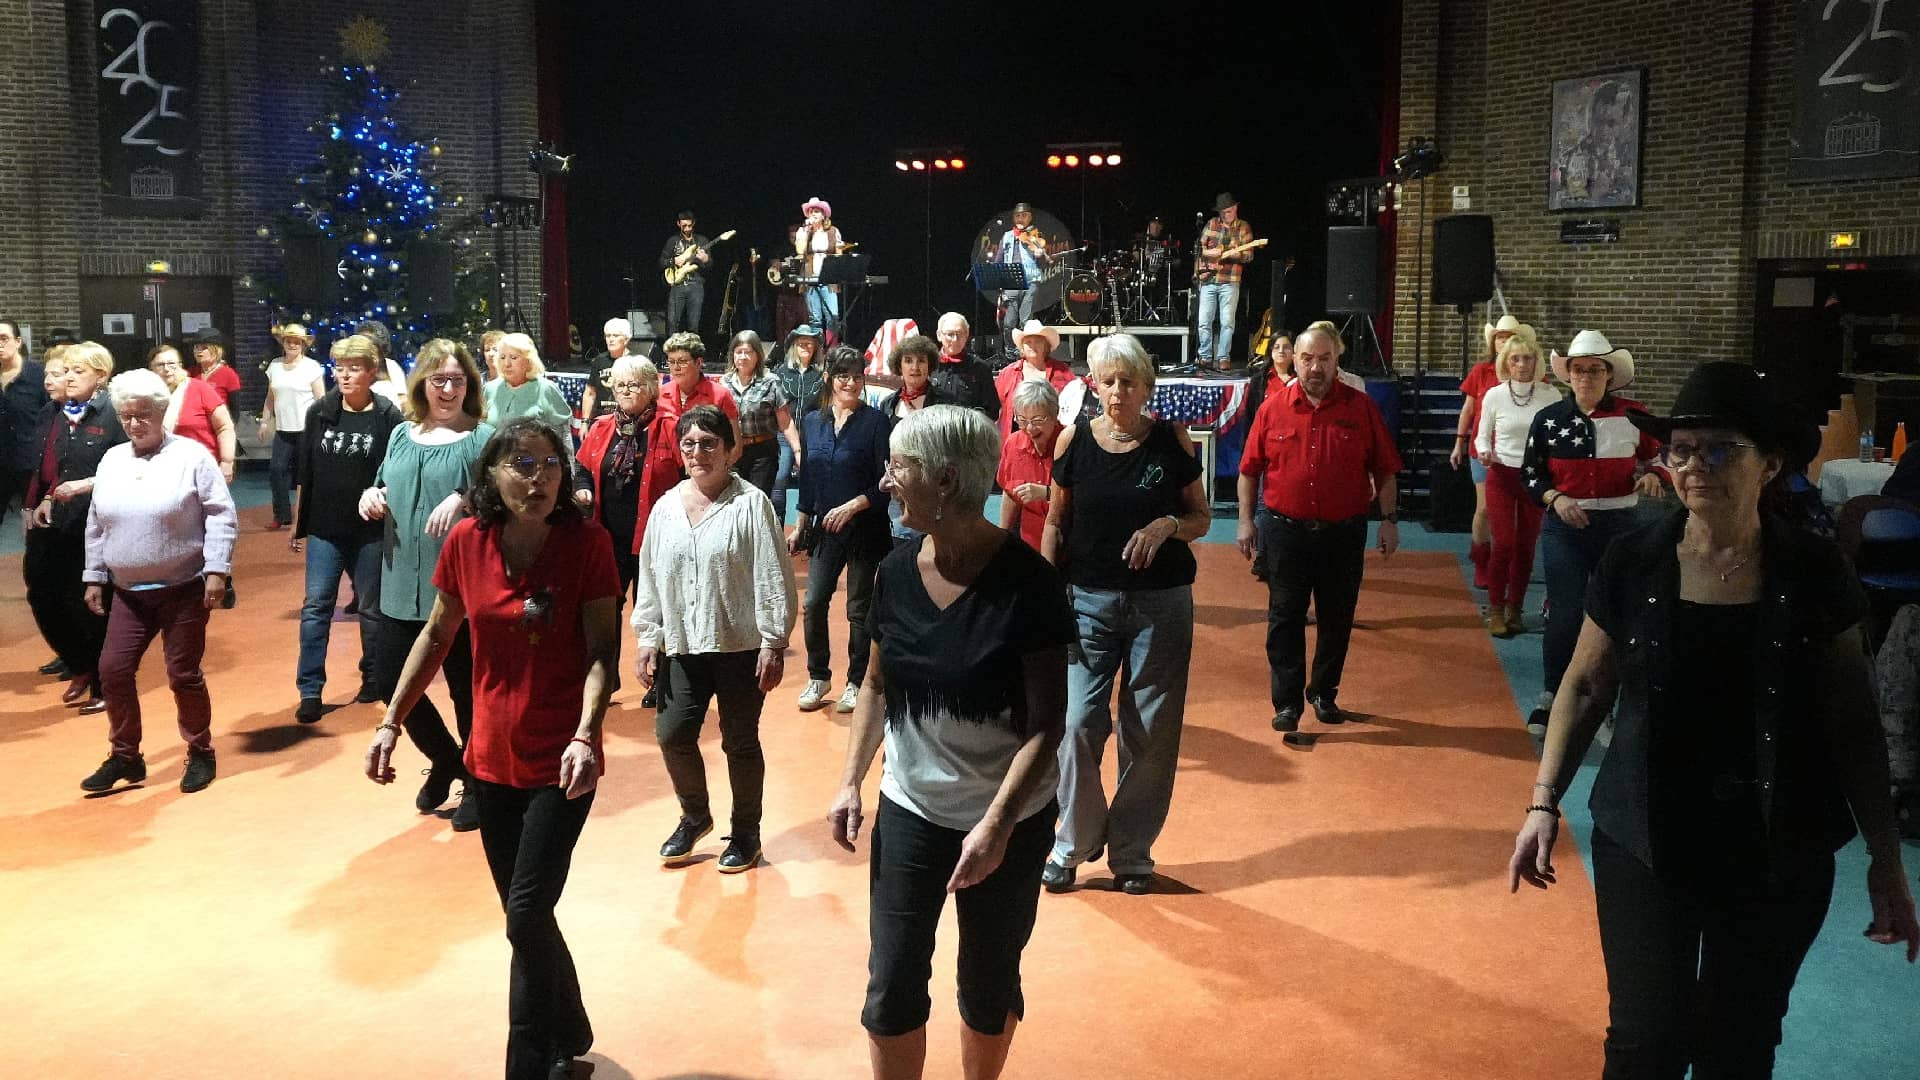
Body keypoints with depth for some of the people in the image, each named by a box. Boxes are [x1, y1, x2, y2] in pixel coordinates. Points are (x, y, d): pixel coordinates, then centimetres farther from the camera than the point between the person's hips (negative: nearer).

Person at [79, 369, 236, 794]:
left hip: (185, 588, -5)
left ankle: (200, 753, 18)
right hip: (128, 592, 5)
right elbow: (96, 525, 15)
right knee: (113, 668, 1)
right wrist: (94, 577, 14)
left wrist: (216, 570, -15)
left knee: (183, 674, 1)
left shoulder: (192, 455, -7)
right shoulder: (111, 461, 8)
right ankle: (124, 756, 16)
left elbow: (221, 516, -9)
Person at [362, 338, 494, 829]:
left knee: (467, 691, 5)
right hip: (403, 587, 6)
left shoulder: (482, 438, -6)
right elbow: (386, 493, 21)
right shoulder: (402, 436, 11)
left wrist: (463, 500, -29)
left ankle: (477, 784, 26)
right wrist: (372, 495, 0)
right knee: (390, 682, 10)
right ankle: (445, 761, 35)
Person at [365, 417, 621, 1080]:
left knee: (526, 918, -7)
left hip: (560, 763, -4)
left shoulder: (588, 543, -14)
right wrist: (391, 723, 5)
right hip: (493, 758, 4)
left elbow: (602, 650, -16)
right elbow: (436, 637, 7)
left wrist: (586, 736, -30)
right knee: (527, 914, 16)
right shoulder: (467, 542, -4)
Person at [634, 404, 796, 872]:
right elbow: (649, 578, 12)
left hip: (740, 646, -4)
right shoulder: (665, 507, 7)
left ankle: (746, 833, 26)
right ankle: (694, 816, 28)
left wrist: (774, 643, -12)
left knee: (740, 742, 7)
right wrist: (647, 639, 9)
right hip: (682, 647, 4)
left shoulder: (750, 504, -8)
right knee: (672, 734, 1)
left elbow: (773, 578, -10)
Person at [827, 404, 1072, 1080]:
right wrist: (851, 782, 0)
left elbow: (1046, 722, -17)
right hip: (909, 810, 4)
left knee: (988, 984, 15)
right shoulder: (897, 573, -5)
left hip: (1009, 821, -3)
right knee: (891, 988, 5)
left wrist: (997, 824, -24)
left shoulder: (1026, 582, -19)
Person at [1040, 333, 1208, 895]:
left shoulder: (1171, 439, -2)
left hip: (1162, 603, 0)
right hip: (1089, 601, 0)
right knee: (1077, 723, -5)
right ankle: (1073, 843, 16)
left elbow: (1201, 517, 5)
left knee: (1151, 733, 5)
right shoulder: (1074, 441, -1)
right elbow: (1056, 522, 7)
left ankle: (1132, 853, 22)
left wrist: (1168, 525, -16)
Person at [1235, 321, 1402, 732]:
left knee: (1337, 619, 11)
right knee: (1285, 620, 3)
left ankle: (1324, 692, 27)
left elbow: (1384, 470, 4)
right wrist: (1245, 521, 1)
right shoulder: (1273, 409, 0)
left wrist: (1389, 519, 1)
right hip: (1285, 530, 0)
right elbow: (1250, 470, 5)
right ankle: (1287, 700, 12)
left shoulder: (1361, 408, -1)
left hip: (1344, 533, 1)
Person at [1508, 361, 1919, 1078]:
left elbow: (1852, 723, 0)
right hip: (1647, 846, -1)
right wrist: (1545, 801, -3)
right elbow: (1586, 687, 3)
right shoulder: (1633, 564, -7)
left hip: (1780, 858, 1)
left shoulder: (1814, 575, -6)